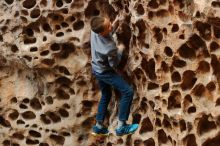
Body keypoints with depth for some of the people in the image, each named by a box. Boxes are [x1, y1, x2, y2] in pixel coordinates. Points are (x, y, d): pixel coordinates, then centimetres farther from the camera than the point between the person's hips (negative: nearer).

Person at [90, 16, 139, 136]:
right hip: (105, 72, -8)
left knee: (106, 96, 23)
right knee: (128, 91, -6)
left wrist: (115, 26, -5)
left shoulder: (95, 30, -19)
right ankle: (121, 127, -4)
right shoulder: (110, 48, -38)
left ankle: (99, 126, 30)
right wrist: (120, 50, -5)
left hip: (97, 69, 8)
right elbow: (114, 64, -18)